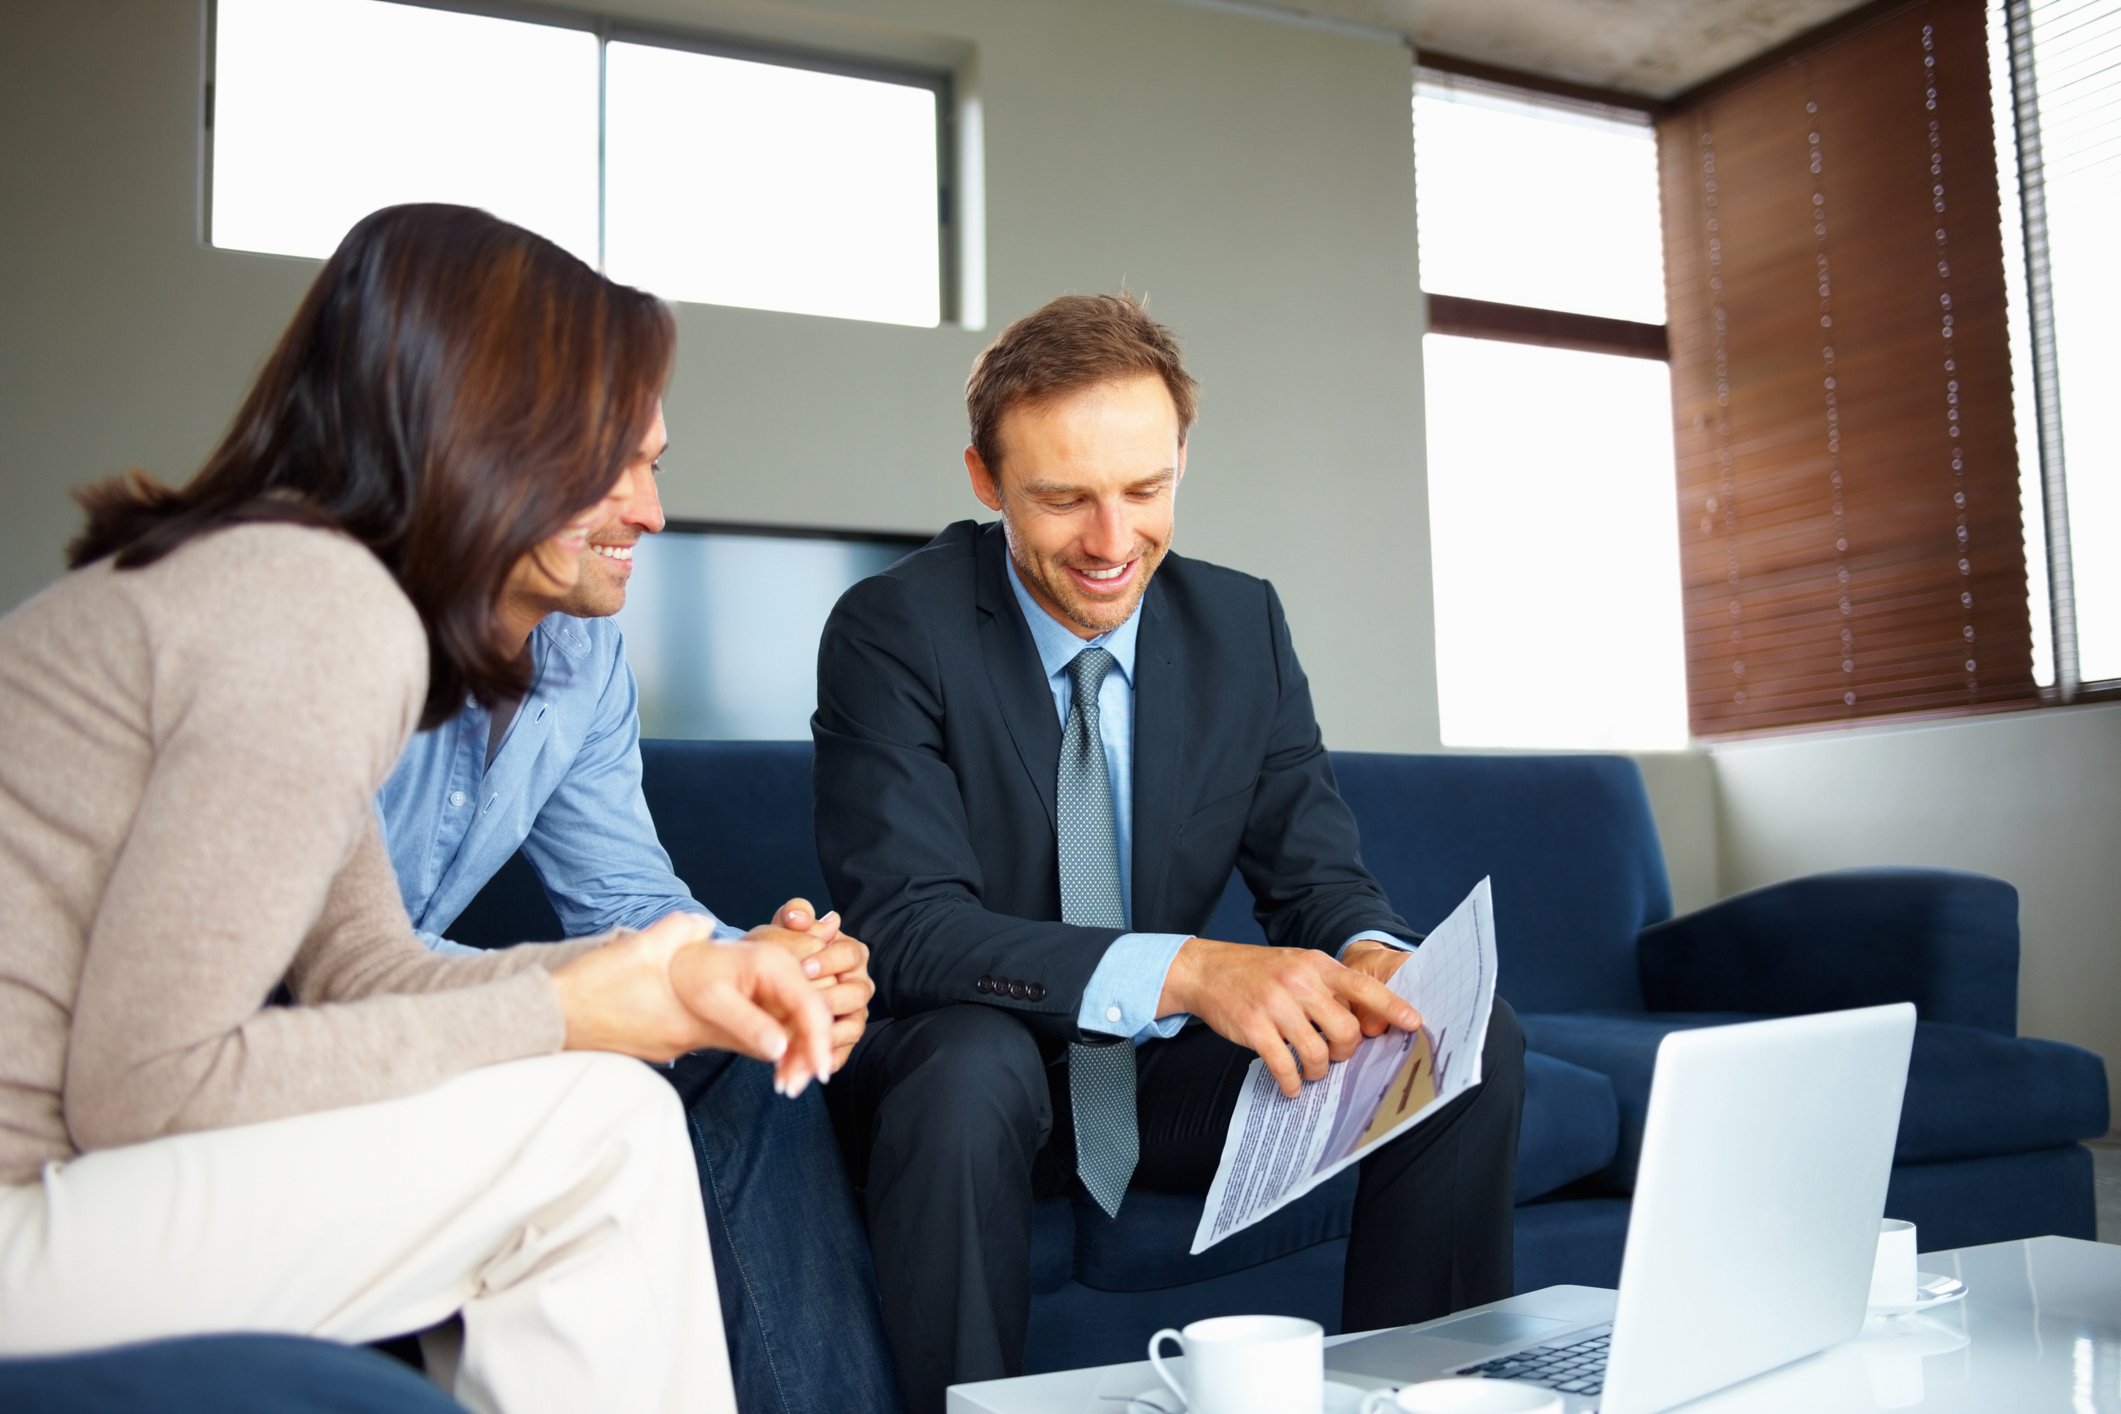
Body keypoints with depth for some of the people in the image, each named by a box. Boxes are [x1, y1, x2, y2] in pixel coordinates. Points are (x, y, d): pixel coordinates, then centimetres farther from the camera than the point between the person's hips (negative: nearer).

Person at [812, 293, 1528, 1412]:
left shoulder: (1244, 624, 0)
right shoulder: (893, 631, -15)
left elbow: (1316, 873, -1)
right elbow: (902, 928, -25)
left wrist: (1370, 957, -26)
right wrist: (1182, 971, -38)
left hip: (1170, 1078, 4)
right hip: (970, 1080, -4)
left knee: (1475, 1042, -13)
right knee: (971, 1056, -37)